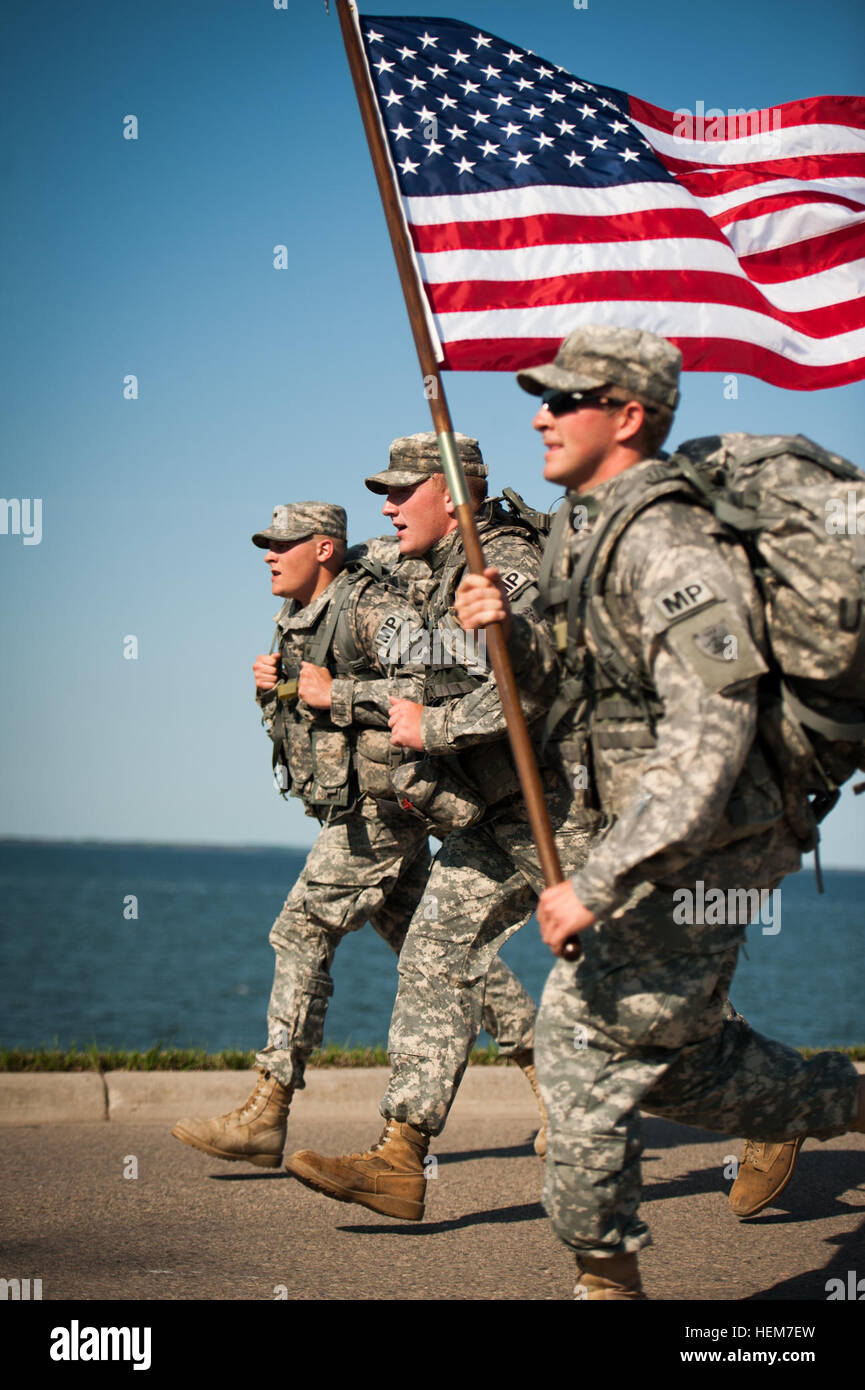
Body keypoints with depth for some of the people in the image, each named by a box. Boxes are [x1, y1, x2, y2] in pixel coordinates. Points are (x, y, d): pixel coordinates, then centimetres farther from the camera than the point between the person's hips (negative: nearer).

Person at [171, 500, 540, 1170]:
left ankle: (265, 1117, -7)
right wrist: (272, 685, 3)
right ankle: (546, 1066, 20)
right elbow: (297, 713, 25)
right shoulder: (299, 619, 14)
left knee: (302, 934, -10)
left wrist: (334, 695, -22)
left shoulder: (371, 607, -15)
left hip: (378, 807, -10)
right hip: (355, 812, 10)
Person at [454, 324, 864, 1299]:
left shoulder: (668, 545, -23)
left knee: (586, 1029, -7)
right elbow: (583, 678, 21)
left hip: (702, 850, -10)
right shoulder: (585, 529, 8)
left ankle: (605, 1275, 5)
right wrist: (511, 634, -1)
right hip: (660, 841, 10)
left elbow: (708, 742, -30)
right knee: (668, 1056, 17)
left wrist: (597, 886, -32)